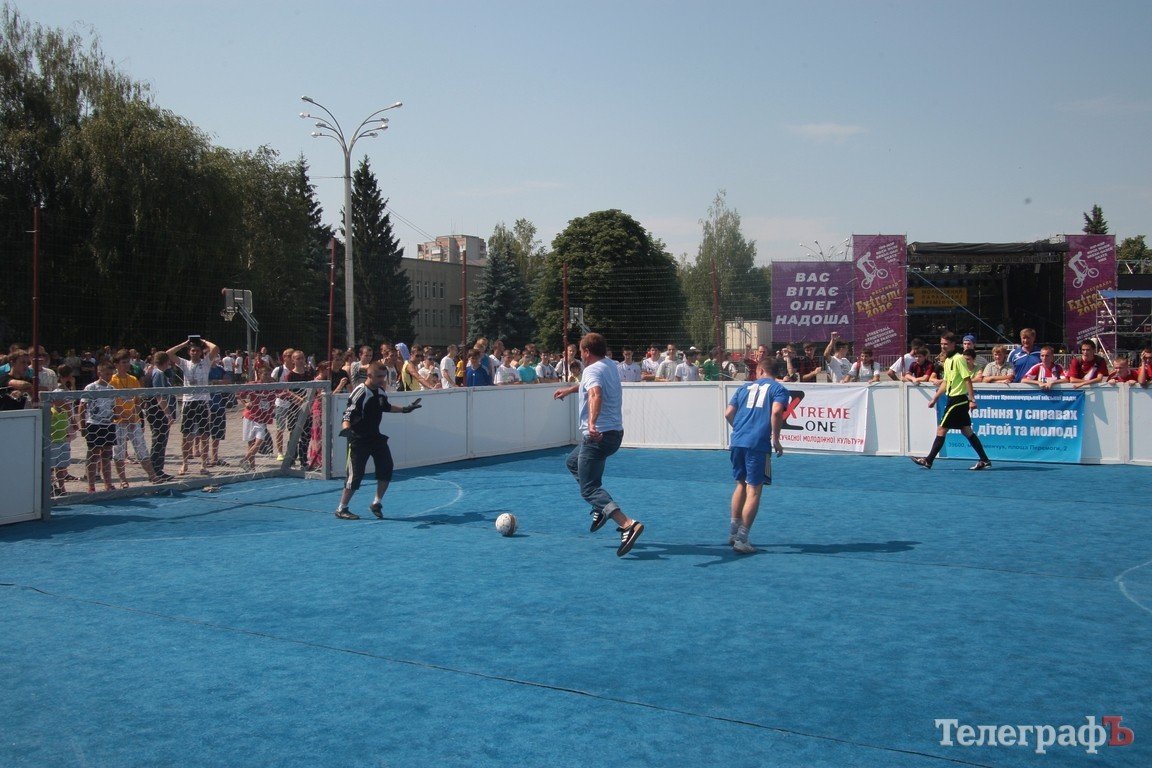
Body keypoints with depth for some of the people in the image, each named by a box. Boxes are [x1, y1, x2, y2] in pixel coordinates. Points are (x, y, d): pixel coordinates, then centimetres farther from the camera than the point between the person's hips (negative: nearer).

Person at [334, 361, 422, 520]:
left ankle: (377, 503, 18)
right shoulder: (360, 392, -19)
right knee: (356, 475, -6)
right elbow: (348, 414, -26)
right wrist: (346, 428, -45)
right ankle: (341, 509, 8)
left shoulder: (380, 391, 5)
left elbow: (386, 407, 26)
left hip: (376, 436, 7)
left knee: (386, 468, 1)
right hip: (359, 440, -7)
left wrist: (404, 409, 34)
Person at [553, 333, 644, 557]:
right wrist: (570, 389, 47)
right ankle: (602, 508, 23)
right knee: (573, 462, 30)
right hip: (615, 432, 9)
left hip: (598, 435, -9)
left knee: (589, 489, -7)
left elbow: (596, 394, -38)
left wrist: (592, 423, -53)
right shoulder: (611, 366, 12)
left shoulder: (592, 370, -16)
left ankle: (628, 524, -24)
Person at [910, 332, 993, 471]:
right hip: (953, 399, 9)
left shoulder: (958, 359, -13)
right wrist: (934, 398, 22)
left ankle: (928, 461, 1)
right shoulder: (947, 361, 14)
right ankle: (984, 460, 13)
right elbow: (945, 382, 21)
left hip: (957, 399, -9)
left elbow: (967, 379, -17)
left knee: (941, 430, -4)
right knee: (966, 431, 10)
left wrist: (972, 399, -21)